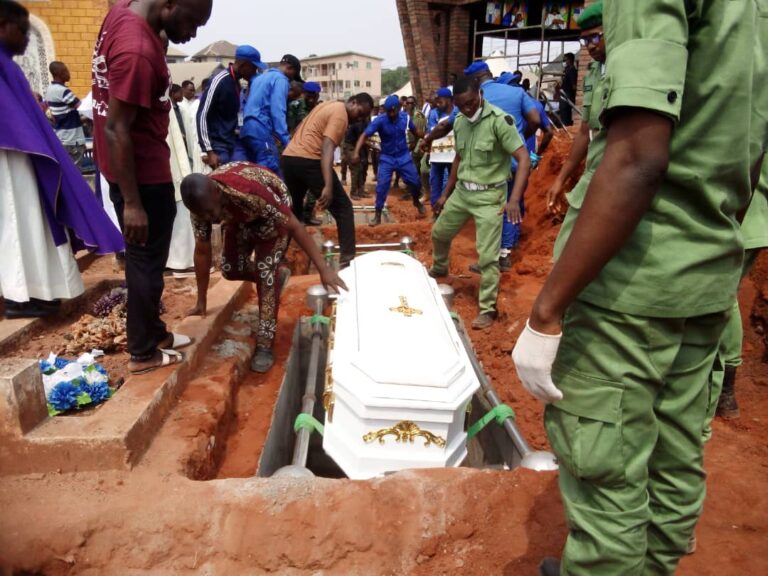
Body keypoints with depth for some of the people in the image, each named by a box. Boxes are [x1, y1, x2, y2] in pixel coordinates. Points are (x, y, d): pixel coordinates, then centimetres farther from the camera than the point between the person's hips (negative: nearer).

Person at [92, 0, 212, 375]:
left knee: (143, 257, 19)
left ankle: (152, 331, 34)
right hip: (142, 171, -10)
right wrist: (132, 203, -25)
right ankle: (143, 353, 17)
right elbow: (116, 130, -27)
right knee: (147, 262, 2)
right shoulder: (137, 51, -27)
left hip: (134, 165, 10)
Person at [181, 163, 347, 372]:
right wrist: (201, 301, -6)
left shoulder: (248, 191, -44)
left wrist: (324, 269, -40)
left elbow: (294, 226, -37)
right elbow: (202, 252, -14)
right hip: (239, 217, 5)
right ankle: (276, 273, 29)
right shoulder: (201, 203, -26)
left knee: (265, 271, -18)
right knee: (230, 269, 0)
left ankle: (265, 345, -10)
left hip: (273, 211, -5)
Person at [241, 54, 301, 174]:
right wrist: (286, 140, -18)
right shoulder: (280, 79, -1)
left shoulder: (260, 77, 26)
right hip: (261, 129, -9)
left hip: (247, 129, 9)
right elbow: (277, 112, -14)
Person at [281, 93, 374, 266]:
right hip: (309, 161, -9)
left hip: (288, 157, 9)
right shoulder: (341, 114, -5)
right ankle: (347, 258, -4)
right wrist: (328, 186, -28)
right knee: (343, 208, 0)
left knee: (292, 210, 21)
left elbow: (301, 129, 28)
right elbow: (327, 148, -19)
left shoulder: (328, 105, 23)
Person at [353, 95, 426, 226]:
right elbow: (365, 135, -27)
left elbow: (415, 130, 7)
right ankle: (377, 215, 1)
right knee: (382, 185, -11)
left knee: (415, 181, 6)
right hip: (387, 158, -2)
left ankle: (417, 202, 38)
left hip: (404, 156, 3)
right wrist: (356, 152, -42)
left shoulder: (405, 117, -10)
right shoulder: (379, 120, -21)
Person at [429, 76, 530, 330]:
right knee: (439, 232, 21)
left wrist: (514, 199, -32)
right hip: (462, 191, 7)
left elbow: (524, 160, -21)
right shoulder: (459, 122, 4)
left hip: (489, 195, -7)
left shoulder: (499, 120, -18)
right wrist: (446, 193, 20)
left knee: (487, 256, -6)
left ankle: (488, 309, 7)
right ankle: (439, 269, 51)